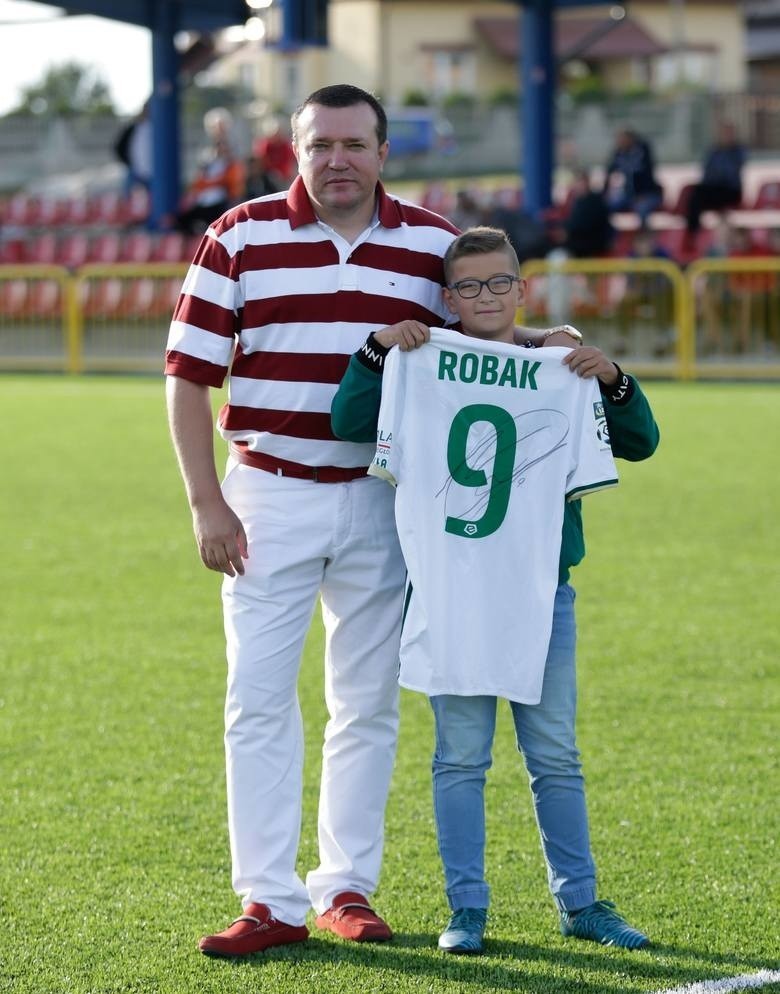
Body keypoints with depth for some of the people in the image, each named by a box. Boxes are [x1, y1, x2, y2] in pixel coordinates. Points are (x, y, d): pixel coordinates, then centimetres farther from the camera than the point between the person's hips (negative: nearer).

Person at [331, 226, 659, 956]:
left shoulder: (558, 368, 4)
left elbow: (638, 443, 3)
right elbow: (350, 423, -9)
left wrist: (611, 381, -13)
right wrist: (377, 351, -19)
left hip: (541, 589, 1)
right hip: (450, 587, -1)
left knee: (555, 754, 8)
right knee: (461, 754, 4)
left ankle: (579, 901, 17)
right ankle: (466, 908, 11)